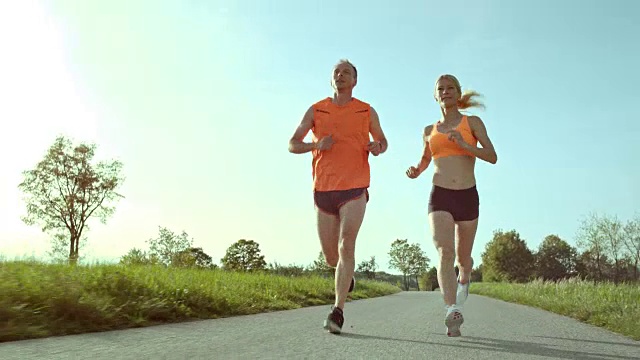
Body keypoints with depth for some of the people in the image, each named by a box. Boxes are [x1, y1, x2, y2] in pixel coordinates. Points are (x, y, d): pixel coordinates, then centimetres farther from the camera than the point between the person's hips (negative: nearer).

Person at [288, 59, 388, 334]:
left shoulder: (367, 112, 8)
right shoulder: (316, 110, 7)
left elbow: (383, 141, 21)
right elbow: (292, 144, 7)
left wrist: (377, 147, -4)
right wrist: (316, 145, -14)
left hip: (354, 190, -2)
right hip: (323, 190, 2)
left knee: (346, 246, -19)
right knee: (330, 257, 8)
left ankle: (338, 311, -17)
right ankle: (347, 272, 45)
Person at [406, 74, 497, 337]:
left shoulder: (473, 123, 6)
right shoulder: (429, 131, 13)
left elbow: (492, 157, -4)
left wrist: (464, 145, -20)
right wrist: (416, 171, 5)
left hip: (467, 196, 0)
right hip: (440, 196, 0)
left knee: (463, 257, 12)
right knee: (444, 252, -21)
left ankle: (464, 279, 47)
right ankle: (453, 311, -30)